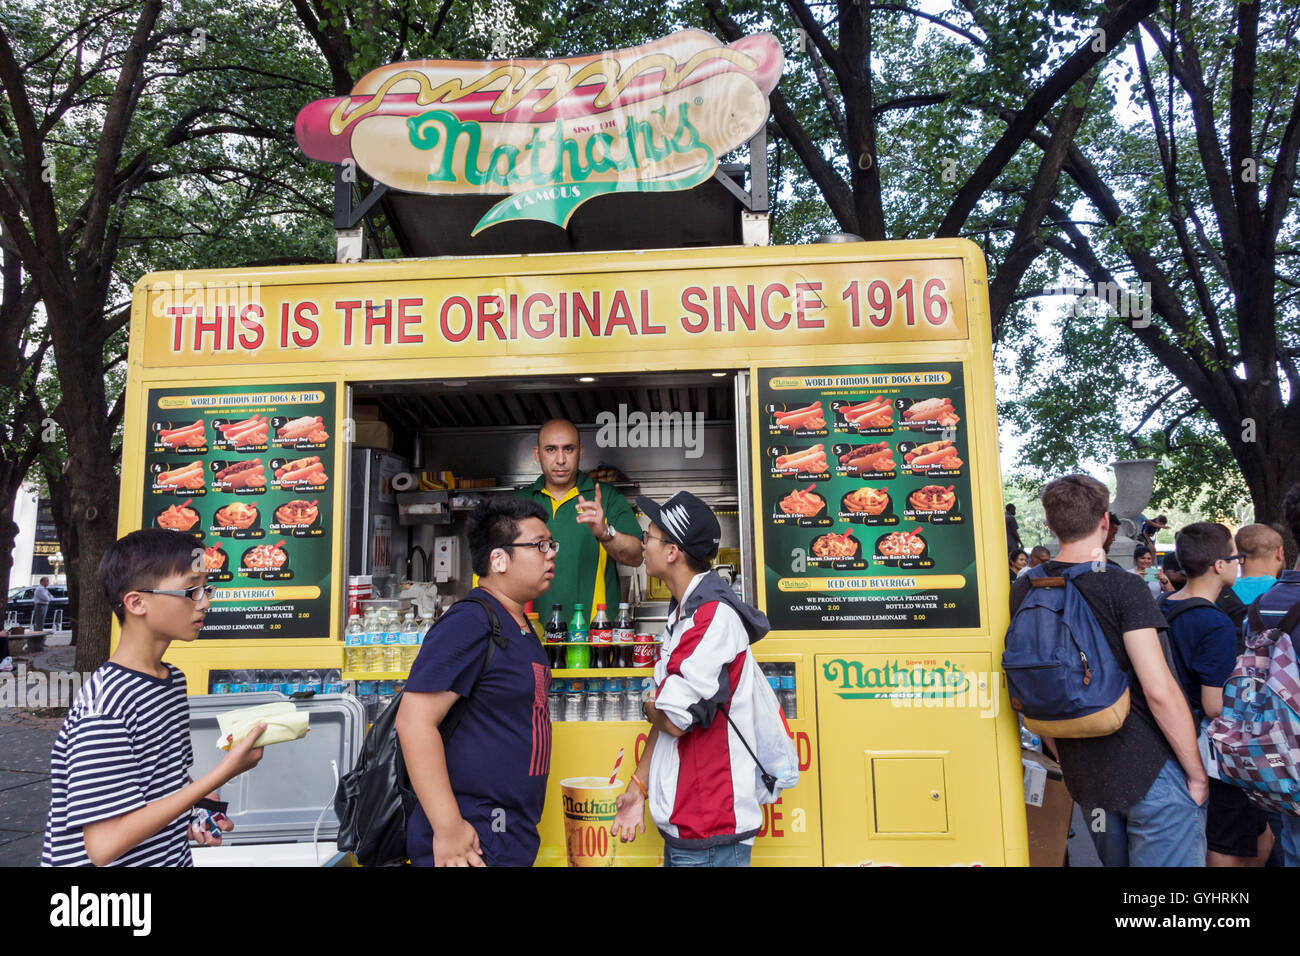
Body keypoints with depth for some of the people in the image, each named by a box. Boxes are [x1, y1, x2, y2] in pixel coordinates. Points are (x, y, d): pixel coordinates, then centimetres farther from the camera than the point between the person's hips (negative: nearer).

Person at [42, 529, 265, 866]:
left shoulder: (173, 679, 4)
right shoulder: (105, 703, -23)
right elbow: (105, 844, -27)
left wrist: (196, 808, -4)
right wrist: (222, 773, -27)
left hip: (174, 856, 7)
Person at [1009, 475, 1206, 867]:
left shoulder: (1022, 591, 2)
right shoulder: (1123, 588, -15)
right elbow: (1160, 690, -19)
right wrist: (1196, 771, -7)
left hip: (1082, 773, 6)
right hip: (1149, 769, -6)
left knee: (1116, 861, 22)